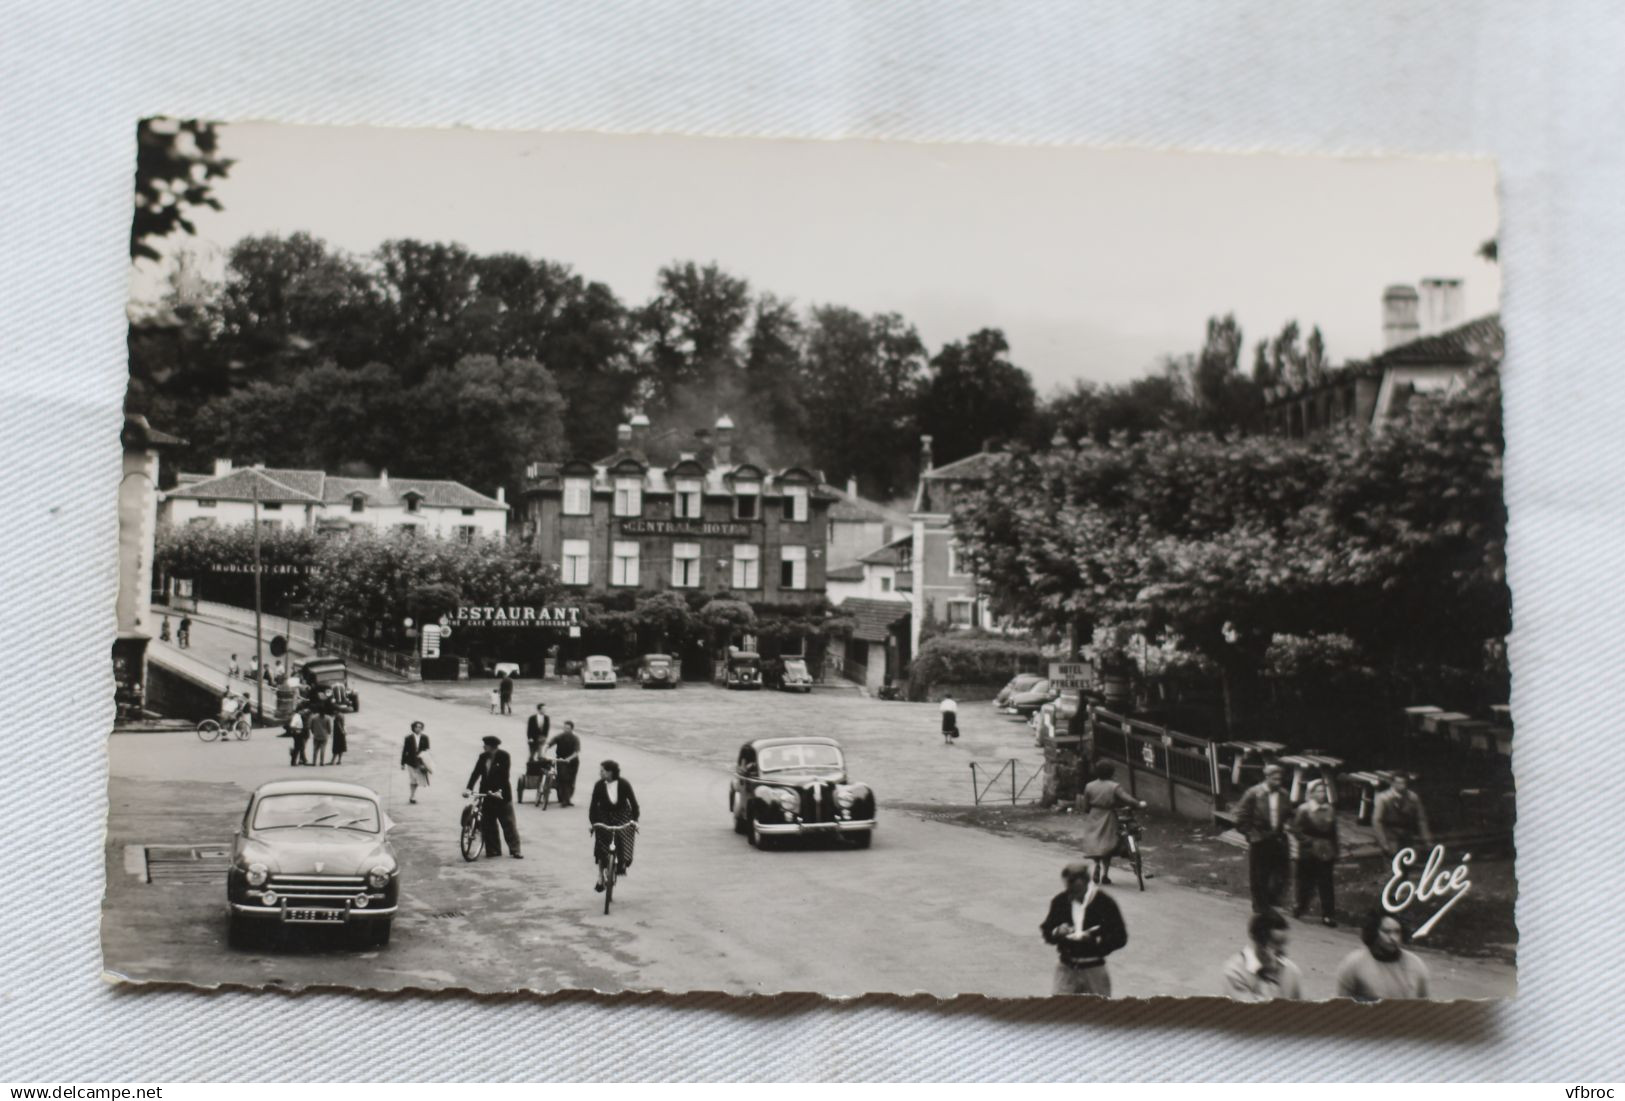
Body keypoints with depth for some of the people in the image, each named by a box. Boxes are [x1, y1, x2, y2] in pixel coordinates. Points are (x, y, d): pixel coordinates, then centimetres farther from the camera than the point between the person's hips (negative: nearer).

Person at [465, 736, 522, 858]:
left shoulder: (503, 756, -11)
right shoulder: (483, 757, 3)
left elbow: (504, 775, -18)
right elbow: (476, 773, -3)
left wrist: (499, 791, -29)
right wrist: (469, 788, -15)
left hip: (501, 794, -5)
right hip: (486, 793, 5)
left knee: (508, 823, -1)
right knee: (488, 824, 6)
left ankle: (515, 850, 3)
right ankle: (493, 851, 13)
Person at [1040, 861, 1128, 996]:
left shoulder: (1105, 903, -10)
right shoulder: (1060, 901, -1)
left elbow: (1120, 937, -8)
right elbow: (1046, 931, 8)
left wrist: (1094, 940, -23)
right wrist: (1057, 933, -15)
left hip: (1094, 969, -2)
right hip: (1067, 968, 2)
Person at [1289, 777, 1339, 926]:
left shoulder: (1330, 810, 7)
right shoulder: (1303, 810, -5)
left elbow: (1333, 833, 12)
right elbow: (1296, 830, -7)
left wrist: (1334, 851, 9)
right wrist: (1311, 842, -15)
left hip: (1326, 853, 3)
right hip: (1308, 853, -3)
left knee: (1326, 884, -2)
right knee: (1306, 883, 5)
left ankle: (1327, 914, -2)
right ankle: (1301, 906, 24)